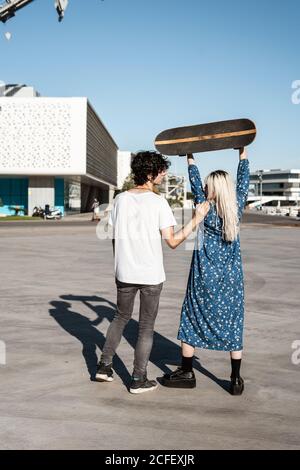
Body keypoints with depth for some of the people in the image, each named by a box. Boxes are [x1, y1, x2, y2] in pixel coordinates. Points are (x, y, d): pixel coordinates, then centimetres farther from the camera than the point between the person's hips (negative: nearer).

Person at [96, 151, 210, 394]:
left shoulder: (121, 199, 2)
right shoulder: (158, 202, -12)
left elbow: (115, 238, 7)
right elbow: (172, 241, -14)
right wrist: (196, 220, -8)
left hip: (124, 272, 4)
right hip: (151, 274, -4)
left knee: (121, 317, 23)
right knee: (146, 326, 8)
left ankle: (105, 365, 24)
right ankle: (138, 379, 15)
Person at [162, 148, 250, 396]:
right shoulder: (237, 209, -2)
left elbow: (195, 182, 3)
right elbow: (243, 182, 11)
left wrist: (191, 158, 16)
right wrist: (243, 152, 21)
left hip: (205, 278, -3)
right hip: (232, 278, 3)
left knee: (191, 322, 10)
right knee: (233, 324, 8)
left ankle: (186, 373, 19)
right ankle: (236, 380, 12)